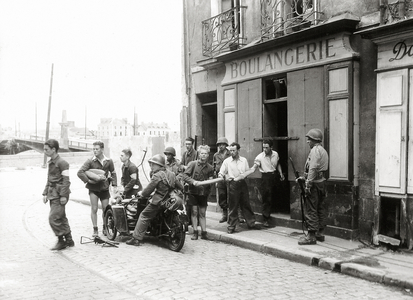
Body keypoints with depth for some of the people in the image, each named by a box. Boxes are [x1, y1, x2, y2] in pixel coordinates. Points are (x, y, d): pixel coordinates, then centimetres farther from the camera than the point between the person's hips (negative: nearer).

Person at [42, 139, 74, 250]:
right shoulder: (50, 162, 14)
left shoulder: (62, 163, -13)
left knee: (53, 218, -11)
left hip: (59, 194, -9)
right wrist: (45, 193, 17)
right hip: (52, 194, 9)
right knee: (61, 218, 12)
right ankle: (69, 240, 20)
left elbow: (66, 180, -16)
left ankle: (61, 240, 1)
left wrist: (64, 195, -19)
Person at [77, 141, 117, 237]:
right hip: (93, 188, -2)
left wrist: (114, 185, 5)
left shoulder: (109, 161, 1)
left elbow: (113, 173, 13)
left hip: (104, 188, 2)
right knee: (94, 209, -4)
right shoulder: (90, 161, -7)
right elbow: (80, 172, -9)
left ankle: (105, 228, 25)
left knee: (105, 209, 7)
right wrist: (88, 180, -16)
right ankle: (95, 229, 8)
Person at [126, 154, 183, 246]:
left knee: (144, 216, 4)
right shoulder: (171, 174, 9)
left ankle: (136, 239, 1)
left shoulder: (157, 176, -13)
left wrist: (141, 193, 9)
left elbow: (147, 191, -11)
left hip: (158, 202, -7)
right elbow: (180, 187, 18)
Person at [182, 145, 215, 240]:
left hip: (204, 193, 2)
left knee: (202, 213, 6)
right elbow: (185, 176, -7)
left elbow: (211, 180, 13)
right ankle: (195, 232, 7)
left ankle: (203, 232, 10)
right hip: (193, 192, -2)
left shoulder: (210, 168, 5)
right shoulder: (192, 164, -3)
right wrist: (192, 181, -21)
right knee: (194, 212, 1)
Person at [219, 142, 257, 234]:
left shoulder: (244, 160, 7)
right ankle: (231, 227, 8)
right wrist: (225, 177, -19)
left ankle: (251, 223, 21)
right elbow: (221, 174, 1)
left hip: (242, 183, 2)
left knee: (246, 204, 10)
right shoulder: (227, 161, 1)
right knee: (233, 206, 0)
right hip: (233, 185, -2)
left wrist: (241, 176, -4)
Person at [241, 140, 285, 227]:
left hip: (274, 175, 5)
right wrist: (243, 175, -31)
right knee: (266, 198, -4)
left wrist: (281, 173, 11)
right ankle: (265, 219, 5)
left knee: (273, 196, 11)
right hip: (266, 177, -4)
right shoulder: (260, 157, -14)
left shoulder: (275, 154, 0)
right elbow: (253, 168, -20)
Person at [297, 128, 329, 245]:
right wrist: (304, 177, 24)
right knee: (320, 209, 13)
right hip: (321, 182, 10)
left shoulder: (315, 150, -13)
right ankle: (320, 233, 20)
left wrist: (308, 184, -22)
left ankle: (311, 236, -5)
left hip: (314, 183, -10)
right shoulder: (323, 150, 18)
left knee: (310, 210, -7)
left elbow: (313, 168, -22)